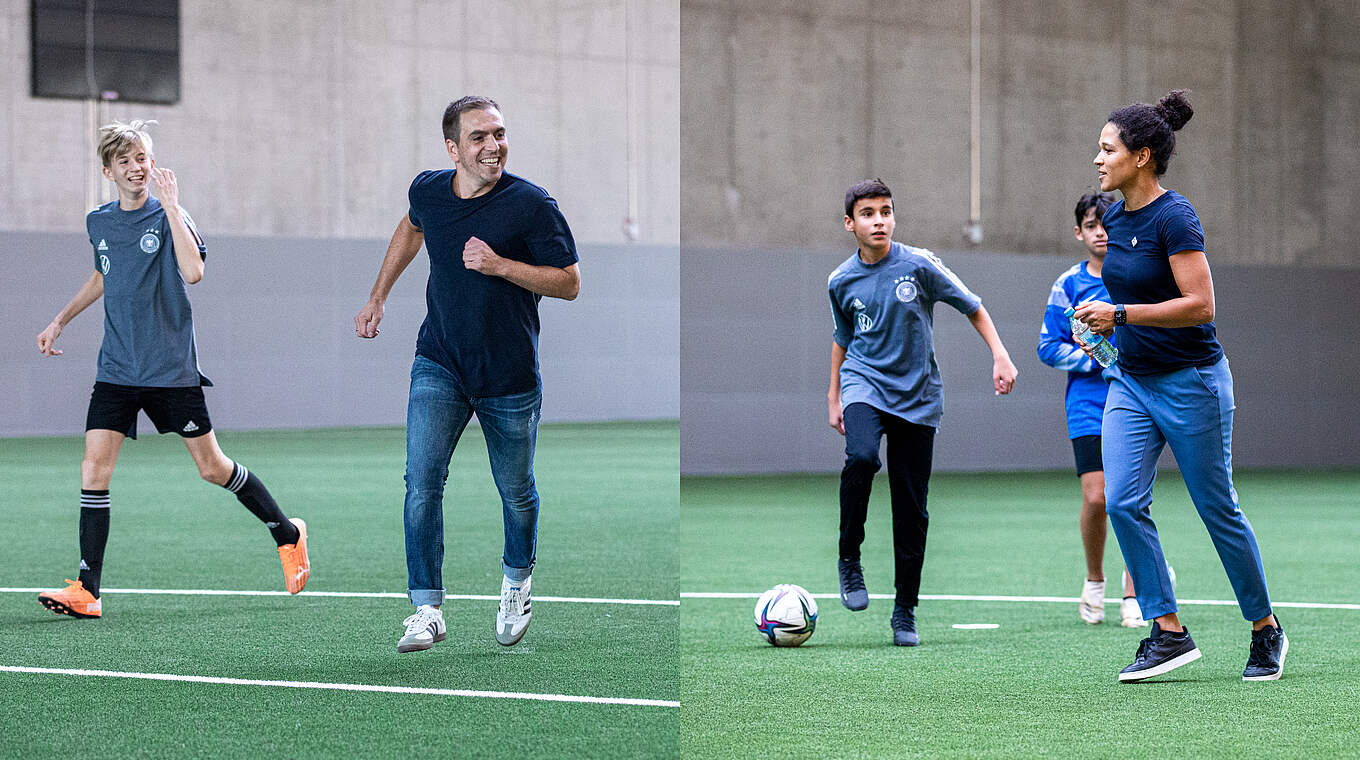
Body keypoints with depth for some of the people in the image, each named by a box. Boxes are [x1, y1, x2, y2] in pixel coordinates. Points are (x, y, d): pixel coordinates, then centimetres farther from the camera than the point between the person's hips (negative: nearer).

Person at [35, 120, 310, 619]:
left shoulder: (167, 216, -8)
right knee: (94, 470, -10)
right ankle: (87, 592, -10)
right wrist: (60, 321, 27)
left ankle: (287, 534, 29)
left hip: (172, 368, -4)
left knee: (212, 468, 6)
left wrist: (170, 206, -26)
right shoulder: (98, 223, 8)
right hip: (116, 369, 4)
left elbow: (193, 271, -27)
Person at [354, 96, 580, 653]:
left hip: (510, 376, -2)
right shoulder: (428, 190, -3)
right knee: (422, 481, -14)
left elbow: (570, 282, -12)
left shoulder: (531, 204, -15)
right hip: (439, 366, 2)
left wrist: (499, 265, -24)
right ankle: (427, 609, -9)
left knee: (516, 492, 12)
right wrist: (378, 298, 25)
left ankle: (516, 584, 39)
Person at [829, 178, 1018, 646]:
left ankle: (905, 612, 11)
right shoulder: (841, 281, 2)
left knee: (912, 510, -1)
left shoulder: (918, 264, -6)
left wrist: (1000, 356, -7)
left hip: (917, 396, 0)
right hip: (864, 384, 0)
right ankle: (849, 559, -13)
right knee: (861, 458, -32)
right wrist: (834, 396, 20)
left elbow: (973, 308, 3)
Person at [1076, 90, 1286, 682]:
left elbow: (1200, 304, -23)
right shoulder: (1116, 219, 7)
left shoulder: (1173, 217, -17)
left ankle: (1266, 630, 19)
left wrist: (1121, 314, -25)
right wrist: (1106, 322, 7)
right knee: (1122, 501, -9)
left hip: (1189, 382, -7)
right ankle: (1169, 633, -4)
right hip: (1130, 382, 7)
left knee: (1218, 509, 2)